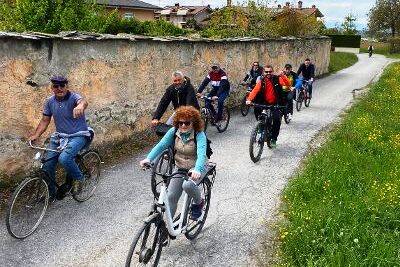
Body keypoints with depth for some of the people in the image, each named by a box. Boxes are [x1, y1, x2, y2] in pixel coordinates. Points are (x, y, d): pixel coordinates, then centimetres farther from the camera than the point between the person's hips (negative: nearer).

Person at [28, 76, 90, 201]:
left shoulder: (73, 97, -15)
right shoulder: (50, 101, 3)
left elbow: (83, 101, -39)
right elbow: (45, 121, 10)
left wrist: (80, 106, -64)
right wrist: (35, 135, -6)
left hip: (78, 136, -6)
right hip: (59, 136, 6)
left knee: (64, 158, -30)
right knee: (47, 165, -3)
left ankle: (78, 178, 1)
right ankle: (51, 193, 21)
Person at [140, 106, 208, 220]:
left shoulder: (199, 135, -22)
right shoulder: (174, 131, -7)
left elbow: (201, 154, -36)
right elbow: (161, 145, -15)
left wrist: (197, 170, -55)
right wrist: (148, 158, -31)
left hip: (196, 168, -5)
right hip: (180, 168, 5)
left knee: (187, 185, -33)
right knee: (171, 197, 0)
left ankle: (198, 203, 0)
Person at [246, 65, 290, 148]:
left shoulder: (277, 79, -5)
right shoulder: (262, 81, -2)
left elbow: (288, 84, -20)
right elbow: (255, 90, -16)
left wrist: (282, 76, -36)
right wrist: (249, 99, -33)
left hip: (276, 104, -2)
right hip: (265, 104, 2)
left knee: (277, 119, -22)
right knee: (256, 110, -26)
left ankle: (273, 139, -1)